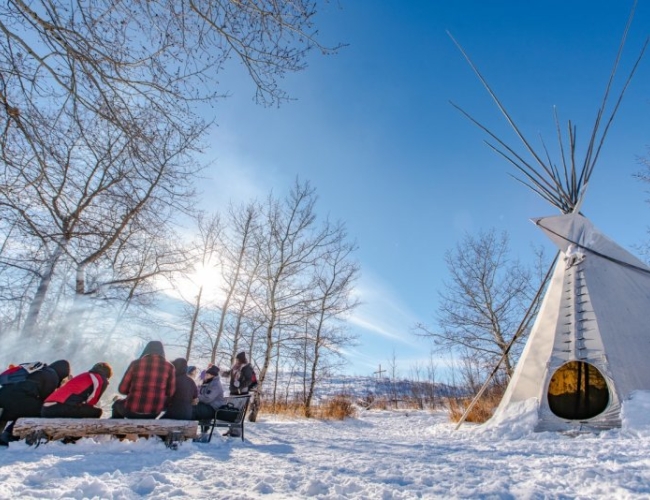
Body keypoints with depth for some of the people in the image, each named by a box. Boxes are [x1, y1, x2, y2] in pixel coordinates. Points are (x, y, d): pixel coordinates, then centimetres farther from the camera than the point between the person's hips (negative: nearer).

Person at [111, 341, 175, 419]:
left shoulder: (136, 363, -6)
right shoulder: (169, 367, -4)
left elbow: (122, 389, 0)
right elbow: (170, 393, -2)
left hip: (132, 410, -1)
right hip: (154, 412, 1)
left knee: (117, 404, 33)